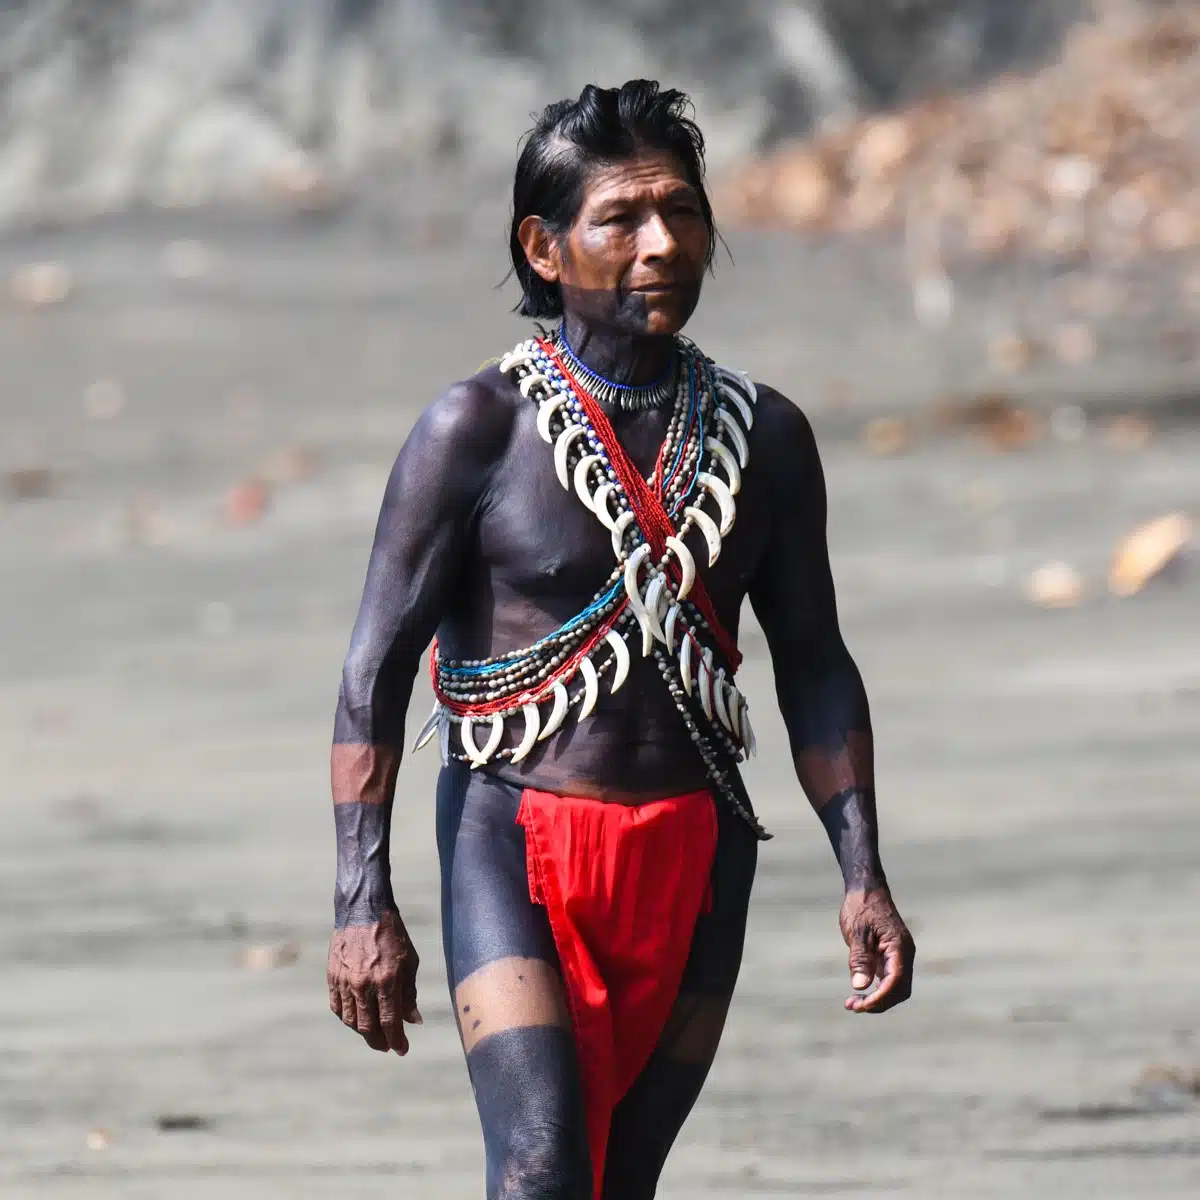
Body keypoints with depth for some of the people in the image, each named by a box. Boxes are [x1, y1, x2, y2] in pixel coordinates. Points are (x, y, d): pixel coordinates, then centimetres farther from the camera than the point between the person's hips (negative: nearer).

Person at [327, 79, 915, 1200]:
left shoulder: (763, 436, 7)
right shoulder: (478, 428, -5)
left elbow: (815, 669, 14)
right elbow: (376, 666, -6)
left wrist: (863, 876, 5)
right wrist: (363, 904, -13)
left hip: (696, 855, 4)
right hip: (517, 844, -4)